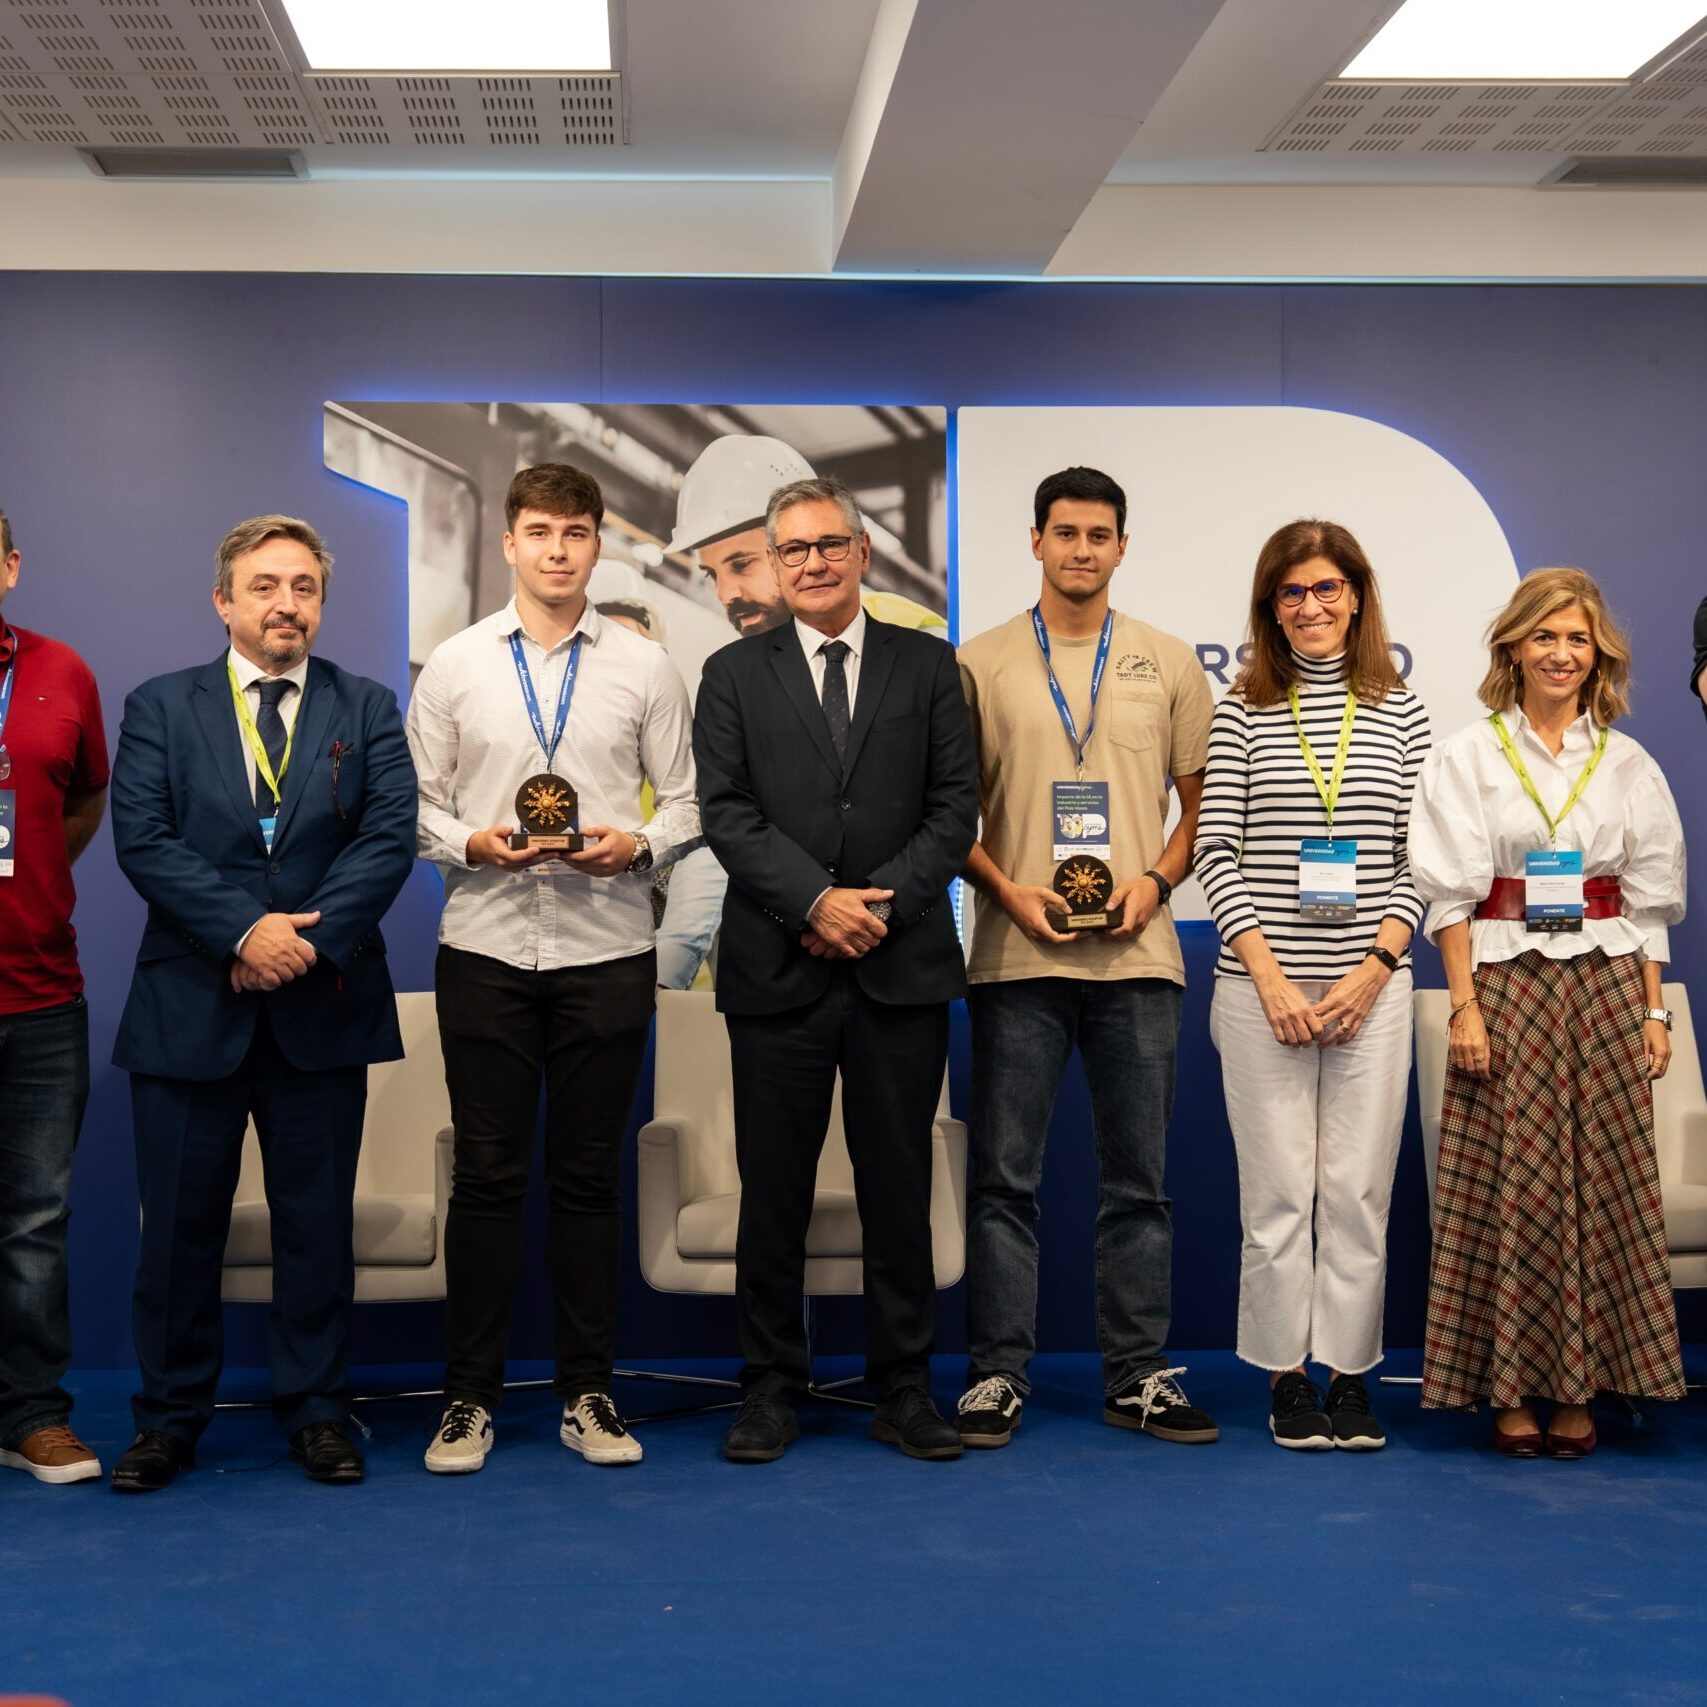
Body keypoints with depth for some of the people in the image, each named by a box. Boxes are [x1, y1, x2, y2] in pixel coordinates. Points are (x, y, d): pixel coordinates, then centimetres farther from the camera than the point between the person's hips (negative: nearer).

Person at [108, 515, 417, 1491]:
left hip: (322, 1008, 1)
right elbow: (142, 838, -5)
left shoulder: (368, 711, 8)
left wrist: (311, 938, -15)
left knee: (319, 1221, 7)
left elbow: (390, 836, -3)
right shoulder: (159, 708, 6)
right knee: (181, 1223, 6)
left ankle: (317, 1411, 19)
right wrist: (246, 930, -16)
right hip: (188, 1008, 0)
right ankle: (171, 1419, 19)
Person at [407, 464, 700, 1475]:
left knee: (590, 1175, 7)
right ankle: (471, 1397, 13)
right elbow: (421, 805, 6)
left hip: (606, 948, 0)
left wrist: (638, 845, -13)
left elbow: (685, 804, 6)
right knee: (487, 1174, 3)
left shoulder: (645, 668, 6)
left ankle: (589, 1393, 17)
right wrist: (471, 843, -13)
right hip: (486, 946, 0)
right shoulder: (455, 666, 6)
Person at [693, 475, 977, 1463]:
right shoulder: (735, 675, 8)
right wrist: (817, 900, -14)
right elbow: (727, 815, -2)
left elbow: (957, 807, 3)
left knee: (899, 1186, 6)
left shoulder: (928, 667, 9)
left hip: (903, 968, 0)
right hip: (778, 971, 0)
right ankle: (774, 1387, 17)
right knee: (775, 1190, 5)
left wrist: (884, 903, -10)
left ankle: (905, 1388, 17)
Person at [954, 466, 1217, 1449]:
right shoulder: (980, 664, 5)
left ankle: (1138, 1376, 16)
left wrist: (1154, 881, -6)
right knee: (1005, 1177, 2)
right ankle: (999, 1376, 11)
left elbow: (1203, 805, 11)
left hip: (1136, 955, 1)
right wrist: (1009, 891, -9)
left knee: (1138, 1179, 6)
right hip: (1018, 956, -1)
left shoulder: (1170, 665, 9)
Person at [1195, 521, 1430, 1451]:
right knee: (1278, 1191, 3)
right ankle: (1288, 1377, 14)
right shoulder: (1242, 712, 3)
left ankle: (1349, 1374, 15)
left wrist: (1373, 971, -7)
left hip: (1371, 986, 1)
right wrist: (1270, 976, -9)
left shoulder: (1400, 711, 7)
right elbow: (1215, 854, -1)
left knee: (1359, 1191, 4)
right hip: (1262, 984, -1)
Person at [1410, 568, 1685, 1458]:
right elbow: (1451, 893, -2)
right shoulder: (1467, 758, 3)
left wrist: (1653, 1010, 4)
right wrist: (1465, 1003, -10)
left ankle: (1578, 1386, 9)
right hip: (1507, 981, -2)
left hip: (1606, 988, 3)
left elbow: (1649, 900, 11)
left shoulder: (1629, 765, 11)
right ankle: (1510, 1390, 5)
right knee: (1509, 1182, -3)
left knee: (1600, 1179, 0)